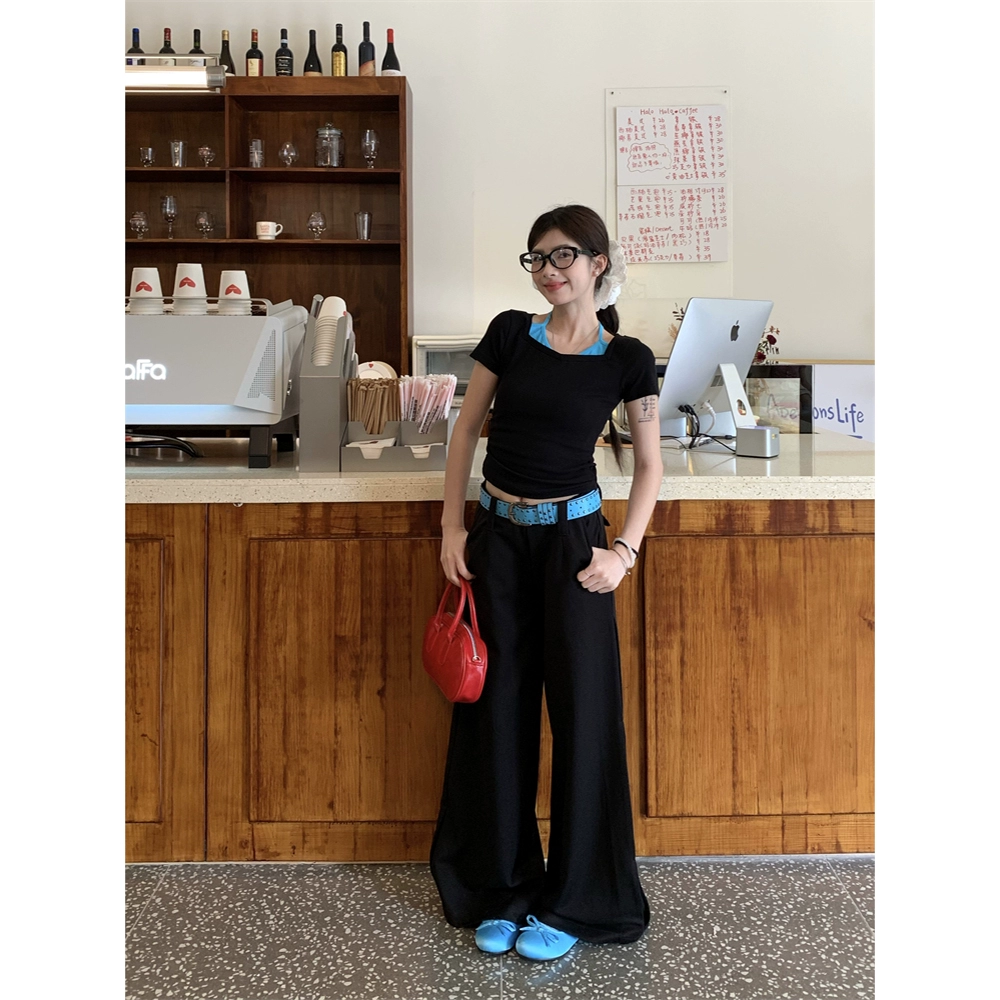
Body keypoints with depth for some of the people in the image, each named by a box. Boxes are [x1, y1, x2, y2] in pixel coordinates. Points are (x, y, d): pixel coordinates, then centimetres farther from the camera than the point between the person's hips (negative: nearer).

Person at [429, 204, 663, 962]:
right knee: (500, 707, 8)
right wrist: (452, 527, 1)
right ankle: (502, 890, 22)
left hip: (571, 537, -2)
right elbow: (467, 428, 7)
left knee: (581, 709, 1)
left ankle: (573, 900, 16)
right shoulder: (509, 334, 1)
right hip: (497, 536, 3)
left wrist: (625, 551, -8)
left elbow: (649, 464, 4)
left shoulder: (627, 359, -3)